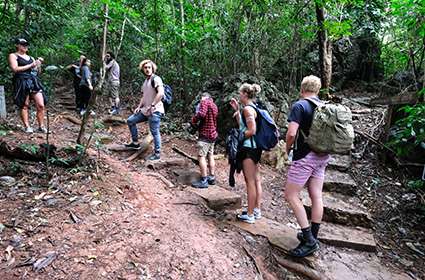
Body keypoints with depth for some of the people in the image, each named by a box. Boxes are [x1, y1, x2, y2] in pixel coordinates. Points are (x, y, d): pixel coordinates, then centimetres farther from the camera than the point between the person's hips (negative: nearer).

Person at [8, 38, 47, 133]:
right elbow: (15, 69, -7)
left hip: (34, 81, 4)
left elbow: (37, 71, 22)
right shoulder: (13, 56, 7)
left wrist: (38, 64, 4)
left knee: (41, 105, -5)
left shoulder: (31, 58, 22)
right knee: (24, 105, -3)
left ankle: (41, 126, 0)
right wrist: (30, 65, -7)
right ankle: (27, 127, 2)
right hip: (22, 82, -4)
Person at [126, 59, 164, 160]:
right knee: (130, 121, 14)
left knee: (154, 131, -6)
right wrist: (139, 107, 13)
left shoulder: (156, 79, -11)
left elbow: (161, 93, -25)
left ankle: (157, 153, 6)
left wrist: (152, 105, -24)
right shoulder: (145, 81, 17)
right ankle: (135, 143, 23)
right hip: (145, 110, 10)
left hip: (155, 111, -10)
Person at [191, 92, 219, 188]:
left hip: (205, 134, -10)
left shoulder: (205, 102, -7)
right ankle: (212, 177, 18)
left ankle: (204, 181, -10)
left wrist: (194, 120, -8)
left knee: (201, 156, -9)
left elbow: (201, 113, -25)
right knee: (210, 156, 13)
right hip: (213, 134, 10)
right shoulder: (214, 105, 21)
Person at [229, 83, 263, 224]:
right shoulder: (253, 108, 14)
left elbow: (252, 131, -21)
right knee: (257, 180, 14)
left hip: (248, 148, -10)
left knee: (250, 181, -3)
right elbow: (242, 125, 20)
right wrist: (236, 110, 17)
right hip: (255, 147, 10)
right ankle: (257, 210, 26)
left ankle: (250, 215, 7)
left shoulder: (247, 109, -14)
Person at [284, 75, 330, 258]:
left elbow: (291, 133, -21)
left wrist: (288, 148, -3)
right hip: (322, 156, 8)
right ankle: (313, 236, 24)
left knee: (291, 195, 0)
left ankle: (309, 240, 1)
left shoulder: (299, 105, -12)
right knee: (316, 196, 11)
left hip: (305, 156, -7)